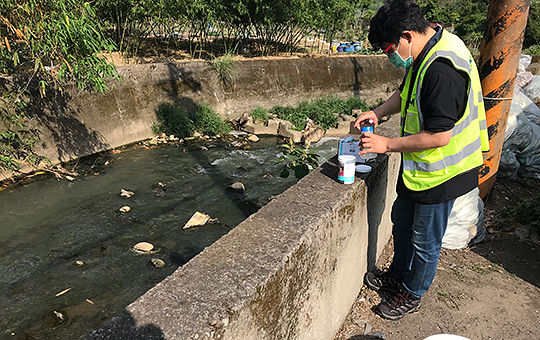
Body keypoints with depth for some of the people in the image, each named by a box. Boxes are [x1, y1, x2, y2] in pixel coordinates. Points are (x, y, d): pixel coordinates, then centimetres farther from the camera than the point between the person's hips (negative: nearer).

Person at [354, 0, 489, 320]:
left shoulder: (442, 70, -31)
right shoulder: (427, 50, 1)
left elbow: (439, 136, -30)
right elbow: (406, 93, 16)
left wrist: (388, 144, -20)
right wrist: (378, 113, 1)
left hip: (440, 173, -10)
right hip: (419, 166, 10)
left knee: (425, 240, 10)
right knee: (402, 219, 24)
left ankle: (412, 294, 33)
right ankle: (399, 273, 46)